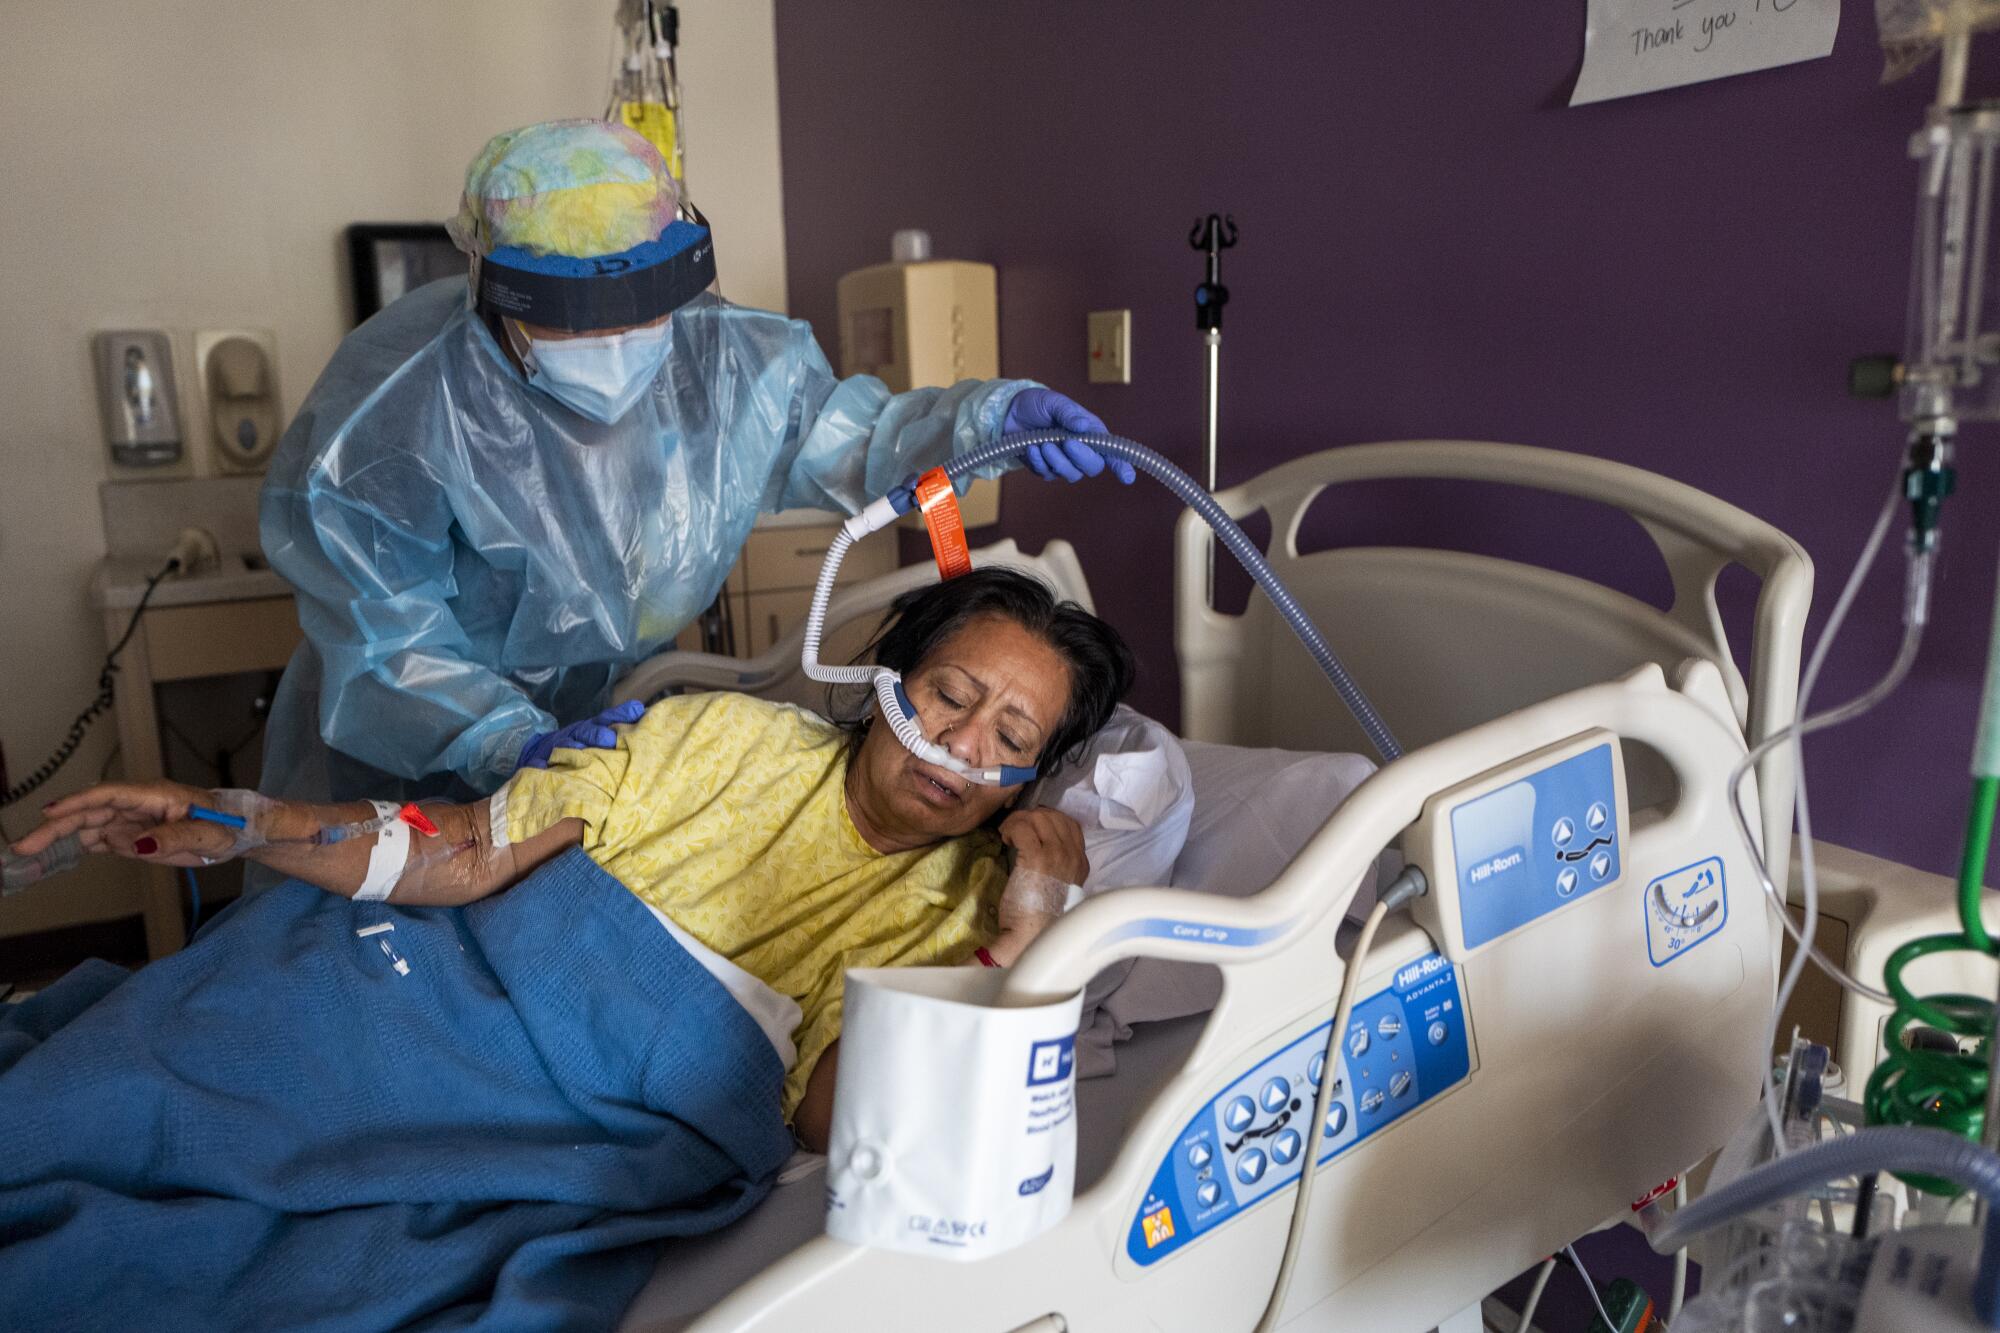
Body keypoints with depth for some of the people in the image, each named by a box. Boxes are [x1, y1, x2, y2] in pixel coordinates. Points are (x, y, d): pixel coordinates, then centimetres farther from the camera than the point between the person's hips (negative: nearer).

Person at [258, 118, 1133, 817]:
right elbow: (380, 635, -24)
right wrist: (513, 744, -38)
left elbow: (837, 437, -1)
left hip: (614, 708, 3)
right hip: (413, 748, -3)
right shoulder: (394, 404, -28)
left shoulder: (721, 355, -15)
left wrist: (979, 420, -19)